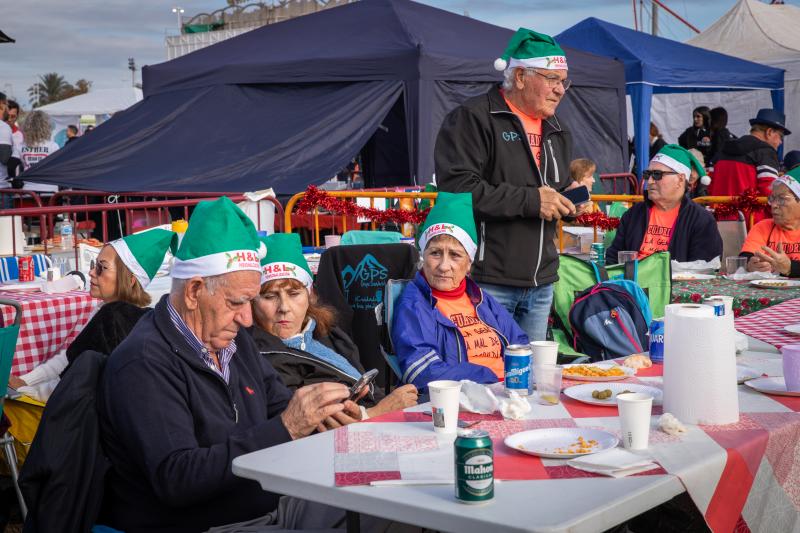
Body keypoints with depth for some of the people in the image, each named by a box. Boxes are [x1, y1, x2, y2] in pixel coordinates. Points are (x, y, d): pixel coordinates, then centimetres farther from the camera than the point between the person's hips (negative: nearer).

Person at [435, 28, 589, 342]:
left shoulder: (557, 130, 18)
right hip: (488, 281, -8)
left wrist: (569, 199, 6)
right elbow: (456, 187, -21)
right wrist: (530, 200, -19)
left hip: (540, 284, 8)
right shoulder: (473, 118, -9)